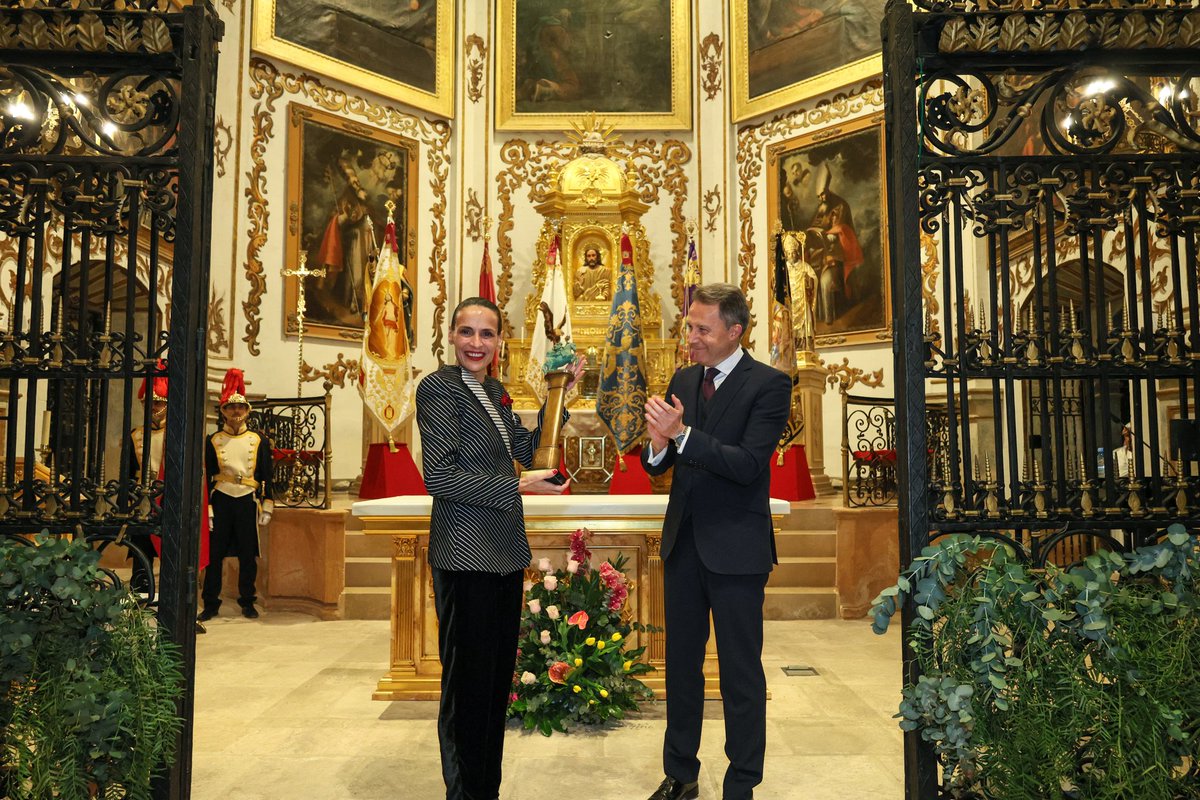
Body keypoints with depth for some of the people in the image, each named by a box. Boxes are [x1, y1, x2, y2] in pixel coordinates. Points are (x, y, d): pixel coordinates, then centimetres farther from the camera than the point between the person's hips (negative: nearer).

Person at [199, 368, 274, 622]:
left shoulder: (259, 440, 6)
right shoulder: (213, 441, 5)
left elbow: (266, 476, 7)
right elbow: (208, 476, 5)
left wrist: (267, 507, 1)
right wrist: (207, 507, -2)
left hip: (248, 502, 0)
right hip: (221, 501, 0)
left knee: (248, 555, 6)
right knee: (214, 554, 2)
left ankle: (247, 603, 17)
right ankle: (211, 604, 12)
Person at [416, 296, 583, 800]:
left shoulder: (493, 390, 13)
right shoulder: (439, 387, -11)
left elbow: (526, 449, 13)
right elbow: (438, 476, -18)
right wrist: (517, 486, -18)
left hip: (505, 551, 8)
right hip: (465, 555, -8)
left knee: (497, 677, 16)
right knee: (468, 683, 3)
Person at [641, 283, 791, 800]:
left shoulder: (769, 385, -10)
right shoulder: (684, 381, 8)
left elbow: (748, 464, -21)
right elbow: (660, 465, 6)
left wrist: (682, 433, -28)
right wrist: (658, 445, -17)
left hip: (736, 546, -6)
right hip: (683, 542, 6)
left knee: (740, 671, 6)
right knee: (680, 662, 16)